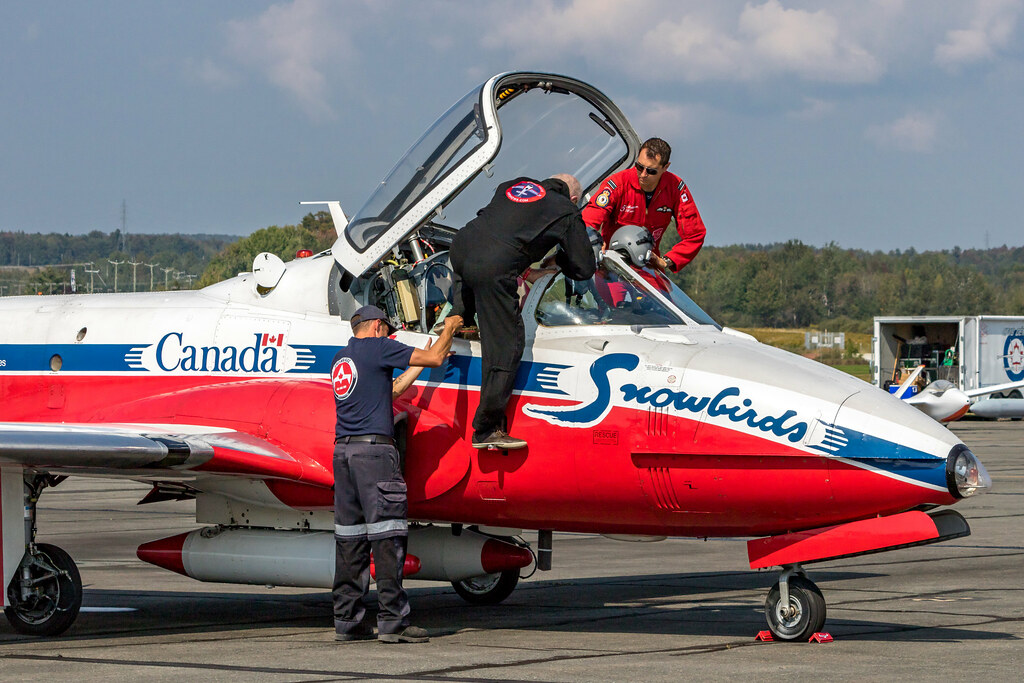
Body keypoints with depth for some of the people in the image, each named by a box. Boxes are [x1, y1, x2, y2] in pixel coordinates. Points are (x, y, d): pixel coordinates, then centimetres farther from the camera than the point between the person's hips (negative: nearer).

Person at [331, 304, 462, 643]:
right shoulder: (377, 348, -2)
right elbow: (434, 358, -2)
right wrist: (449, 328, 16)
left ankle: (347, 621, 8)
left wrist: (420, 366, 37)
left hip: (343, 450, 8)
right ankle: (392, 622, -11)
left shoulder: (339, 359, 21)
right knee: (387, 536, -8)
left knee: (349, 537, 8)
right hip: (374, 448, -8)